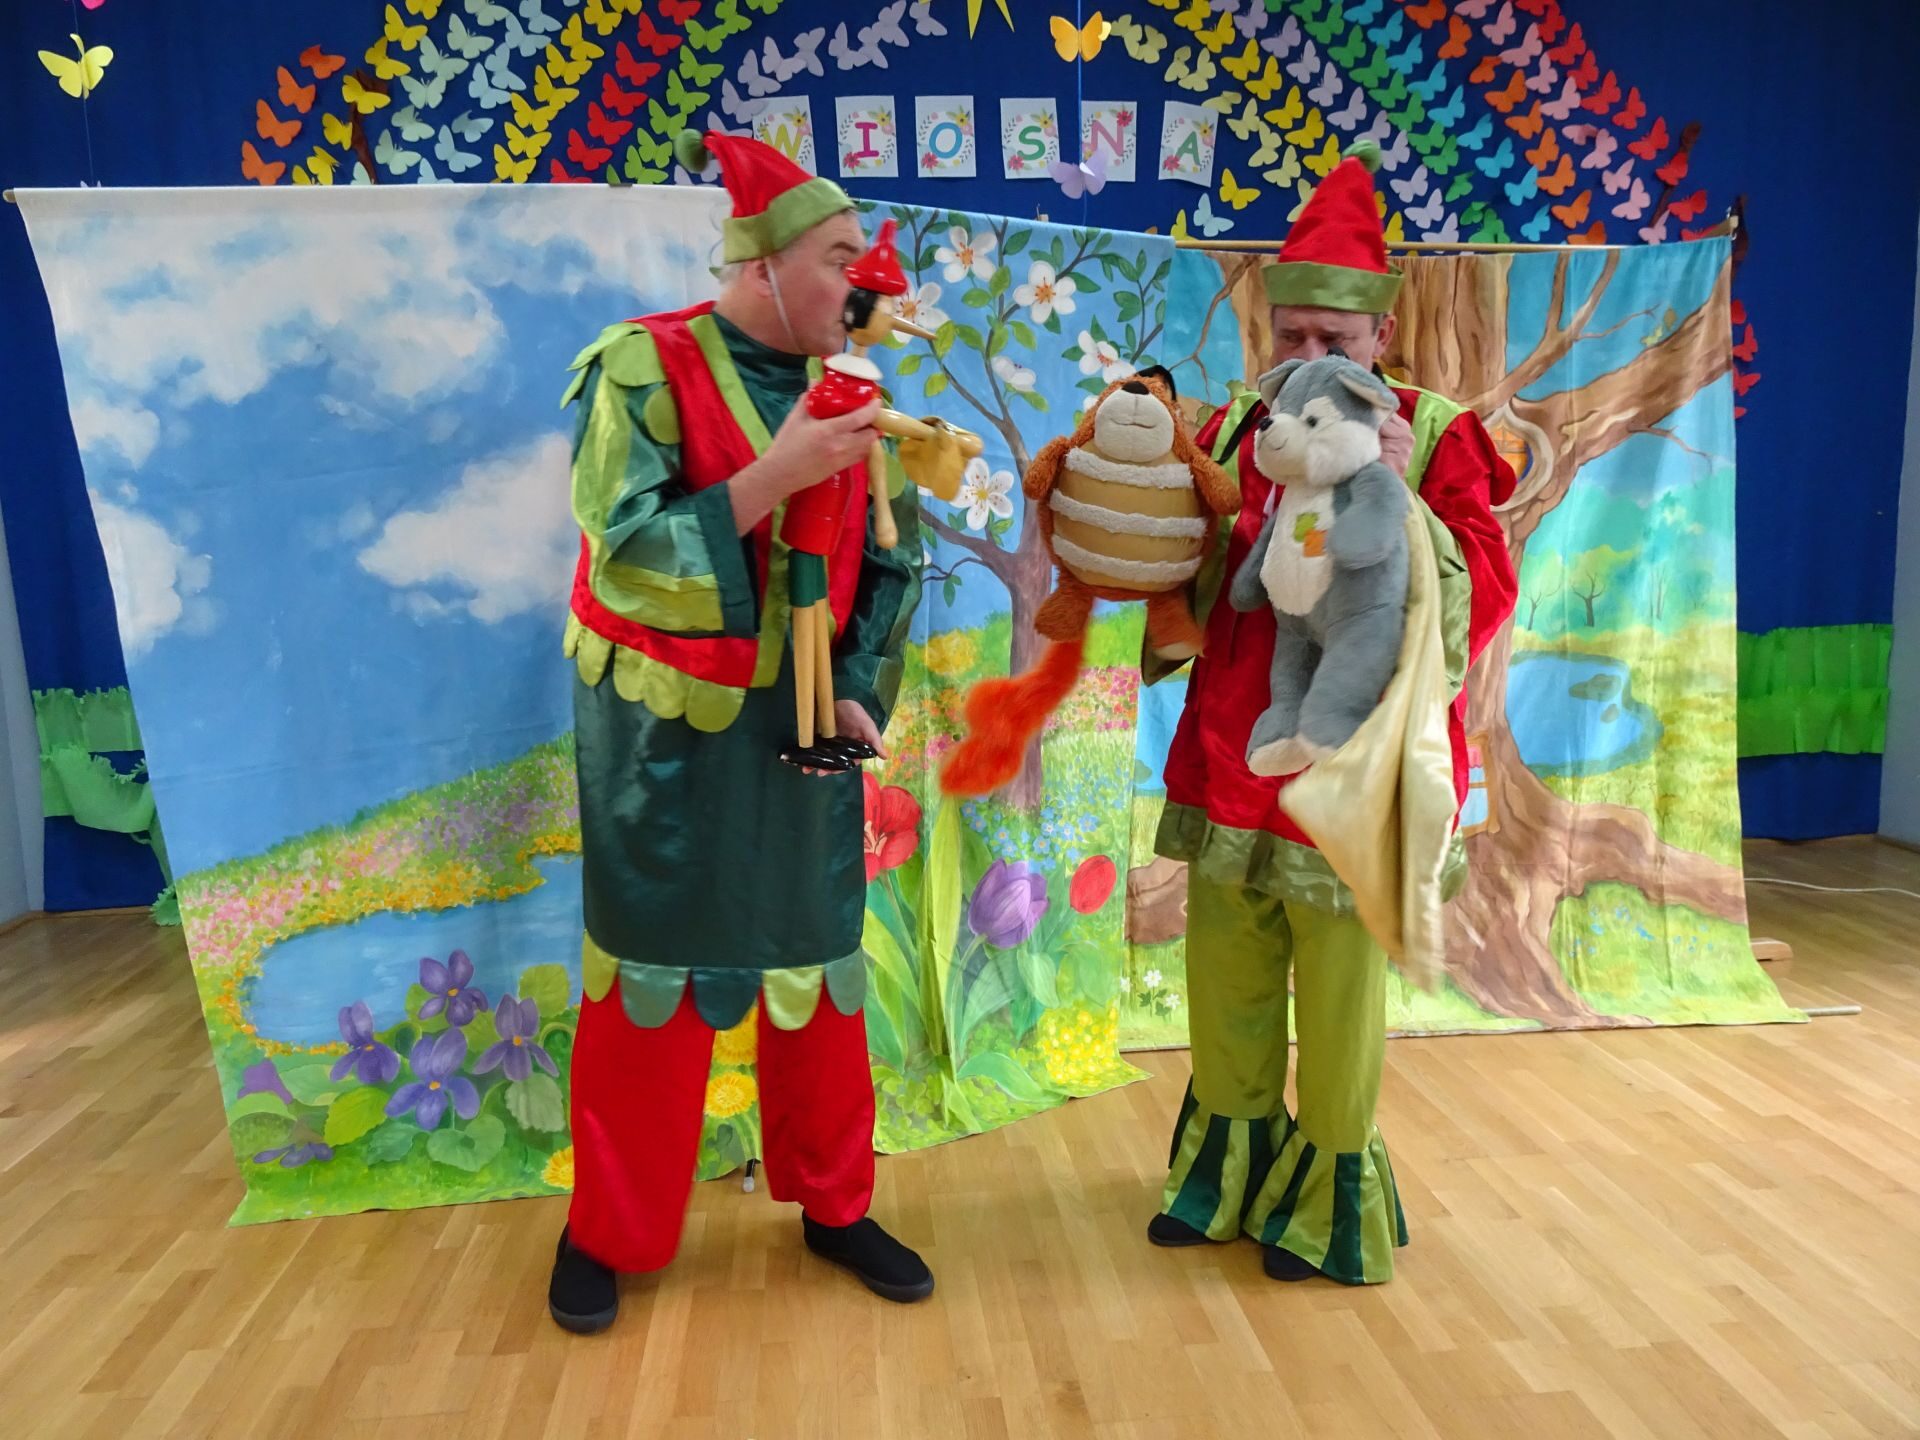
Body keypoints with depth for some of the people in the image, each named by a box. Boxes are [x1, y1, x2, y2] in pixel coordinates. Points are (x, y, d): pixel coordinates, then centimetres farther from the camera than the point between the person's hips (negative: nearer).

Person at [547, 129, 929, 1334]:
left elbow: (888, 563, 8)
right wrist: (776, 473, -26)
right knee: (653, 962, 6)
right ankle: (609, 1231, 25)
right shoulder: (645, 367, -11)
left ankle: (835, 1204, 29)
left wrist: (859, 691, -5)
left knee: (815, 955, 11)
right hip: (667, 730, -4)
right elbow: (627, 549, -19)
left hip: (802, 725, 5)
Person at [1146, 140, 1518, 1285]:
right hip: (1232, 756, 5)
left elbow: (1483, 603, -11)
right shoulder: (1236, 430, 5)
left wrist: (1400, 499, -24)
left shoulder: (1435, 436, -6)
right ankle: (1231, 1165, 39)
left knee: (1342, 986, 8)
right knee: (1226, 970, 16)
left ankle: (1332, 1187, 32)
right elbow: (1191, 589, 11)